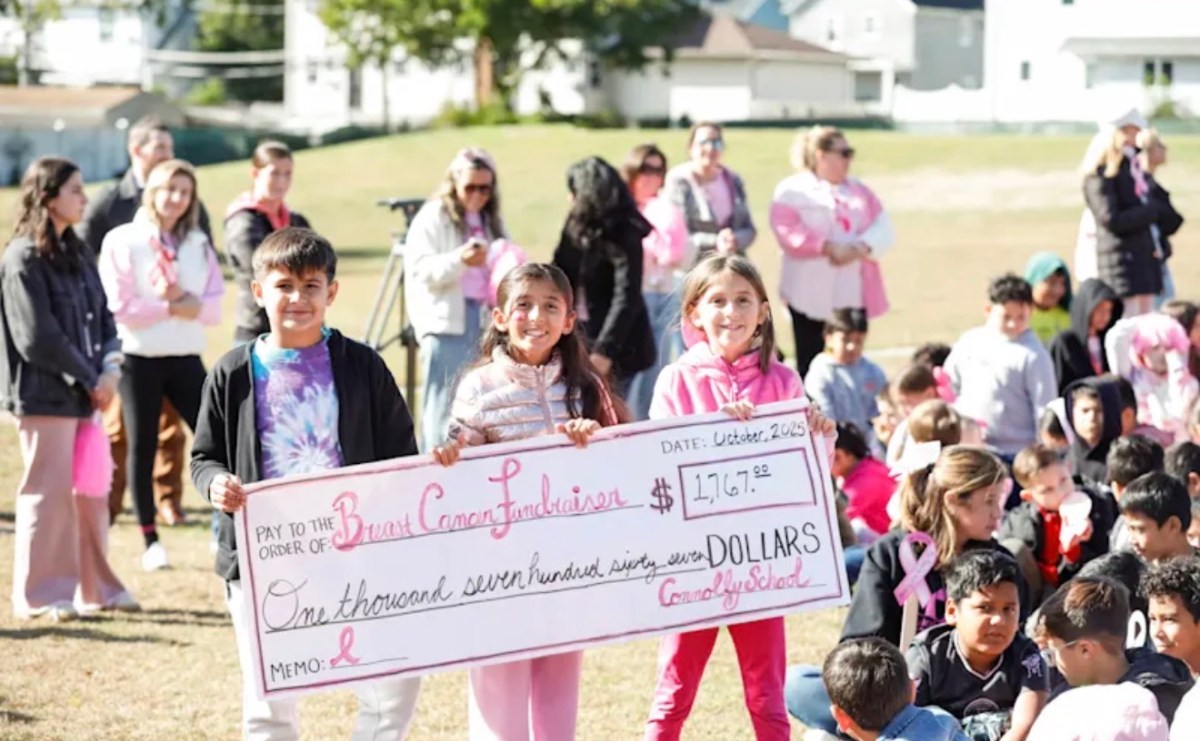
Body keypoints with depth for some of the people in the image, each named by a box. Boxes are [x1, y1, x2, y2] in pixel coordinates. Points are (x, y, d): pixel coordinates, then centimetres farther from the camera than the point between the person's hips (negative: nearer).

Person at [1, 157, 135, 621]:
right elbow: (39, 338, -17)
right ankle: (40, 595, 6)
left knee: (91, 492, 11)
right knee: (47, 491, -3)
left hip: (84, 392, 8)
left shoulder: (78, 254, 12)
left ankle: (96, 587, 21)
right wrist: (90, 378, -11)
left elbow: (102, 317, 14)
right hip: (43, 395, -8)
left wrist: (110, 368, -3)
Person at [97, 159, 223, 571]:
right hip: (141, 359, -3)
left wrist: (185, 301, -16)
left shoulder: (198, 244, 8)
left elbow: (214, 308, 1)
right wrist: (170, 308, -13)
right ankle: (150, 541, 10)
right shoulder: (122, 242, -3)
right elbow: (120, 308, -11)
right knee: (142, 449, 3)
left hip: (187, 359, 3)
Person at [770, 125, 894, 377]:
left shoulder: (859, 190, 18)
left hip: (854, 294, 4)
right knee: (811, 365, -2)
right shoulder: (792, 190, 2)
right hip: (812, 295, -4)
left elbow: (883, 229, 7)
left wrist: (858, 249, -13)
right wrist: (828, 247, -20)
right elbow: (787, 232, -13)